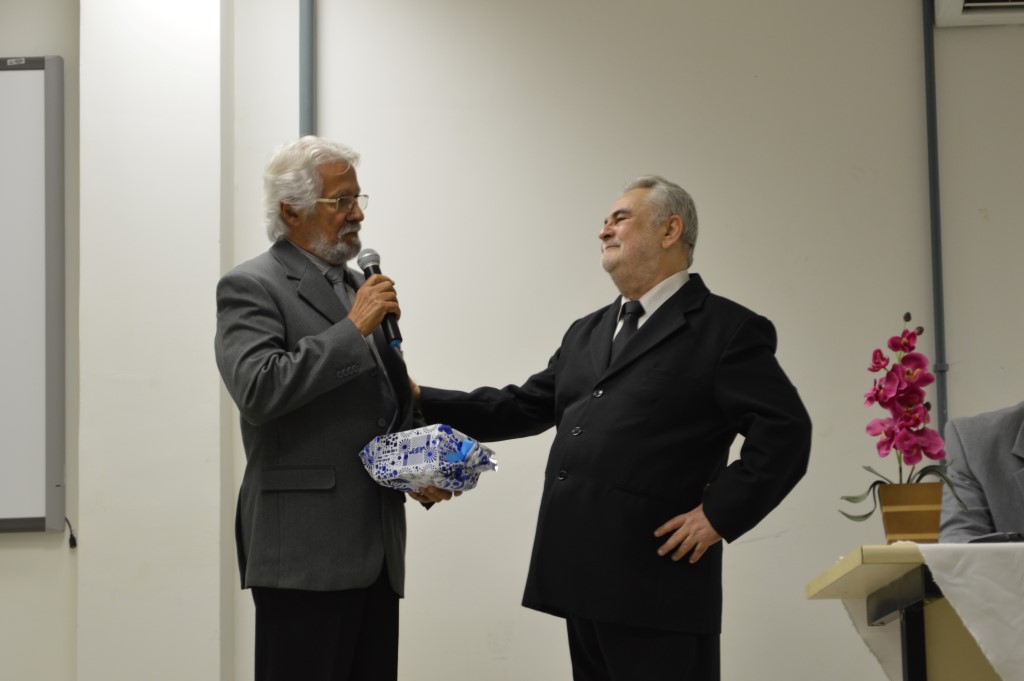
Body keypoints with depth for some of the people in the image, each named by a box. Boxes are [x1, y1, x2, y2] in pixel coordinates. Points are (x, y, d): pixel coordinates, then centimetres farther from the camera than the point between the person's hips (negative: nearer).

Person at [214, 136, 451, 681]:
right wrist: (352, 328, -18)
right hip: (304, 552, -7)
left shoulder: (361, 289, 19)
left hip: (377, 552, 7)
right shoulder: (250, 288, -5)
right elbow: (257, 390, -21)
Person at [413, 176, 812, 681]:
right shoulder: (587, 333, 21)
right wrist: (422, 399, 10)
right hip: (584, 581, 8)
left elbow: (785, 432, -10)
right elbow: (522, 407, 19)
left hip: (657, 586, -7)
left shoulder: (727, 330, -3)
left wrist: (719, 514, -15)